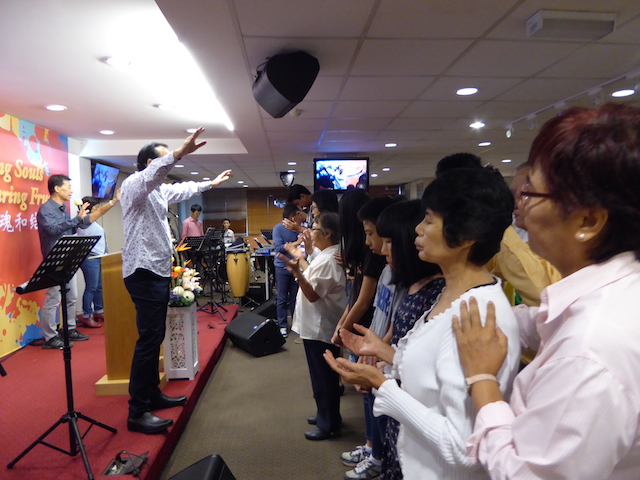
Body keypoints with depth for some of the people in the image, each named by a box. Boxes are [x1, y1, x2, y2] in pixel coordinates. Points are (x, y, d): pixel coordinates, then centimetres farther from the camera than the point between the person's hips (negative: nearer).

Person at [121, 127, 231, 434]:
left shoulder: (159, 190, 17)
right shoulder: (133, 185, -9)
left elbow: (184, 189, 34)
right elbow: (150, 176, -33)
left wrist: (212, 183, 43)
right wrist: (179, 153, -46)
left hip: (158, 271, 10)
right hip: (144, 273, -10)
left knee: (155, 337, 14)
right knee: (149, 339, -10)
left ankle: (152, 395, 25)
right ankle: (137, 412, -2)